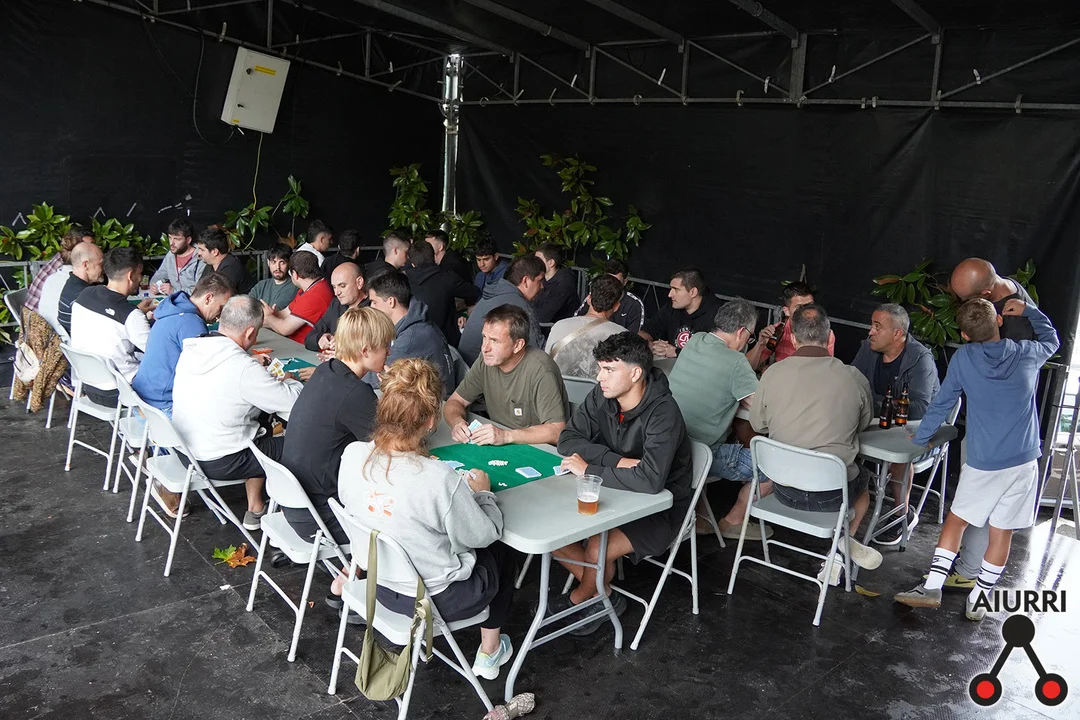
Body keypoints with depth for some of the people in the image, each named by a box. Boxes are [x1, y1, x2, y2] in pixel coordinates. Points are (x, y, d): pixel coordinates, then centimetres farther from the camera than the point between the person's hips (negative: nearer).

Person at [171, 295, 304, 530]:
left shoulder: (191, 349, -4)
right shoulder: (244, 368, -26)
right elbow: (295, 403, -19)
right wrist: (290, 380, 1)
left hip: (184, 449, 8)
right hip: (219, 464, -8)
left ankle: (256, 508, 31)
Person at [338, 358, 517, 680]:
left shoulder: (352, 455, -19)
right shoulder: (440, 480, -34)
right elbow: (485, 535, -17)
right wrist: (481, 493, 0)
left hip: (380, 585, 6)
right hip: (436, 599, -6)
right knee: (501, 550, 24)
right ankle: (489, 653, 36)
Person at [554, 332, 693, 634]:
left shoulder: (663, 413, -28)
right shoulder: (602, 396, -8)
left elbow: (651, 480, -39)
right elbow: (567, 440, -10)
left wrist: (589, 470, -29)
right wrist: (617, 461, -24)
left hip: (660, 508, -7)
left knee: (596, 549, -27)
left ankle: (580, 598, 9)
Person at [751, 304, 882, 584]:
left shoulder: (773, 374, -11)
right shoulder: (854, 378, -12)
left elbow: (758, 424, 3)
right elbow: (864, 424, 7)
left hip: (784, 489, 0)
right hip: (833, 494, 1)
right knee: (862, 477, 32)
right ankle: (844, 543, 16)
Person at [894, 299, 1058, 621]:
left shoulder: (963, 358, -6)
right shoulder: (1027, 353, 0)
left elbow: (942, 403, 2)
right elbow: (1052, 339, 24)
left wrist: (921, 438, 14)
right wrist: (1028, 310, 28)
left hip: (983, 462, -2)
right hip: (1024, 461, 2)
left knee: (956, 519, 12)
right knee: (1002, 531, 7)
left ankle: (932, 585, 5)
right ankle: (978, 600, 13)